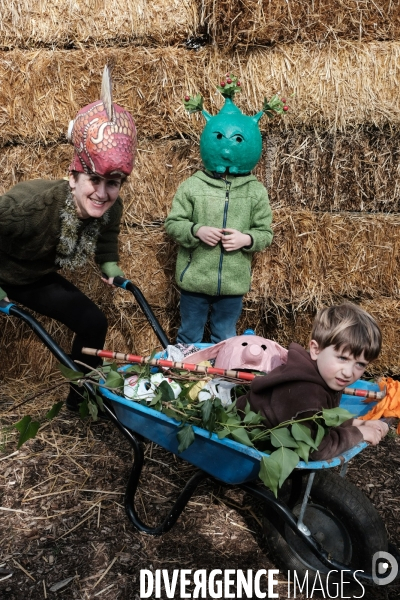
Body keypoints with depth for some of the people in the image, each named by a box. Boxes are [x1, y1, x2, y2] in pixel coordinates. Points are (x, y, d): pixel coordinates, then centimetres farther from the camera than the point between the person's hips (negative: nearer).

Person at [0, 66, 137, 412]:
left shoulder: (111, 209, -21)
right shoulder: (28, 204, -40)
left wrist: (108, 263, -6)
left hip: (38, 279, 6)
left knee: (94, 323, 2)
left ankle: (79, 399, 22)